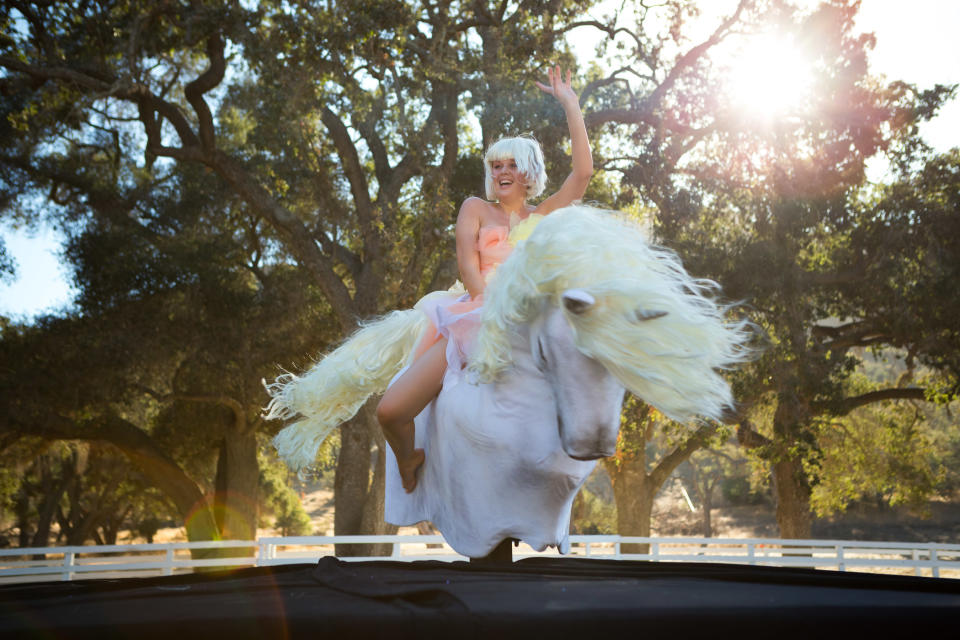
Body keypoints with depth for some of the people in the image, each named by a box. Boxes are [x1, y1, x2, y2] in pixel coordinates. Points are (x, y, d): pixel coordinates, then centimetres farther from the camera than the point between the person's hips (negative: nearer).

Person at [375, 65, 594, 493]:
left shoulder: (544, 217, 19)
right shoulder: (475, 209, 16)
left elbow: (583, 171, 7)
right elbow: (469, 268, 1)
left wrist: (570, 105, 6)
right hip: (476, 320, -1)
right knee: (390, 412, -15)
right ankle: (409, 463, 16)